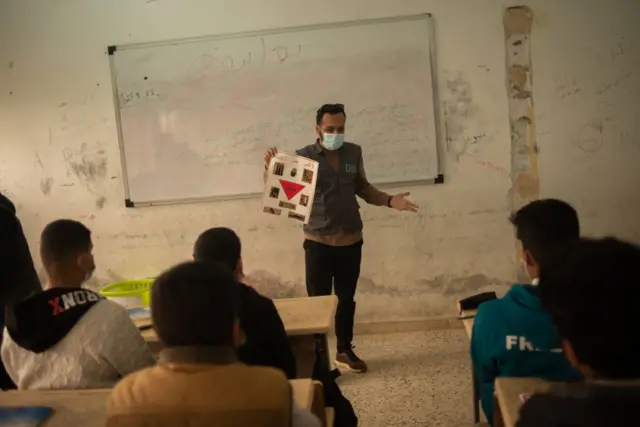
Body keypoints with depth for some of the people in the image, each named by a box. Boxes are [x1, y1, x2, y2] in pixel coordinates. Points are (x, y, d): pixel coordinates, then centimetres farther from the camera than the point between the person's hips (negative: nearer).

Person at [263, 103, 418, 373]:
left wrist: (389, 201, 3)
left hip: (351, 240, 4)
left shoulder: (354, 153, 5)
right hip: (318, 241, -4)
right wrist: (271, 169, -26)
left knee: (346, 299, 14)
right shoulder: (304, 156, -7)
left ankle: (344, 351, 29)